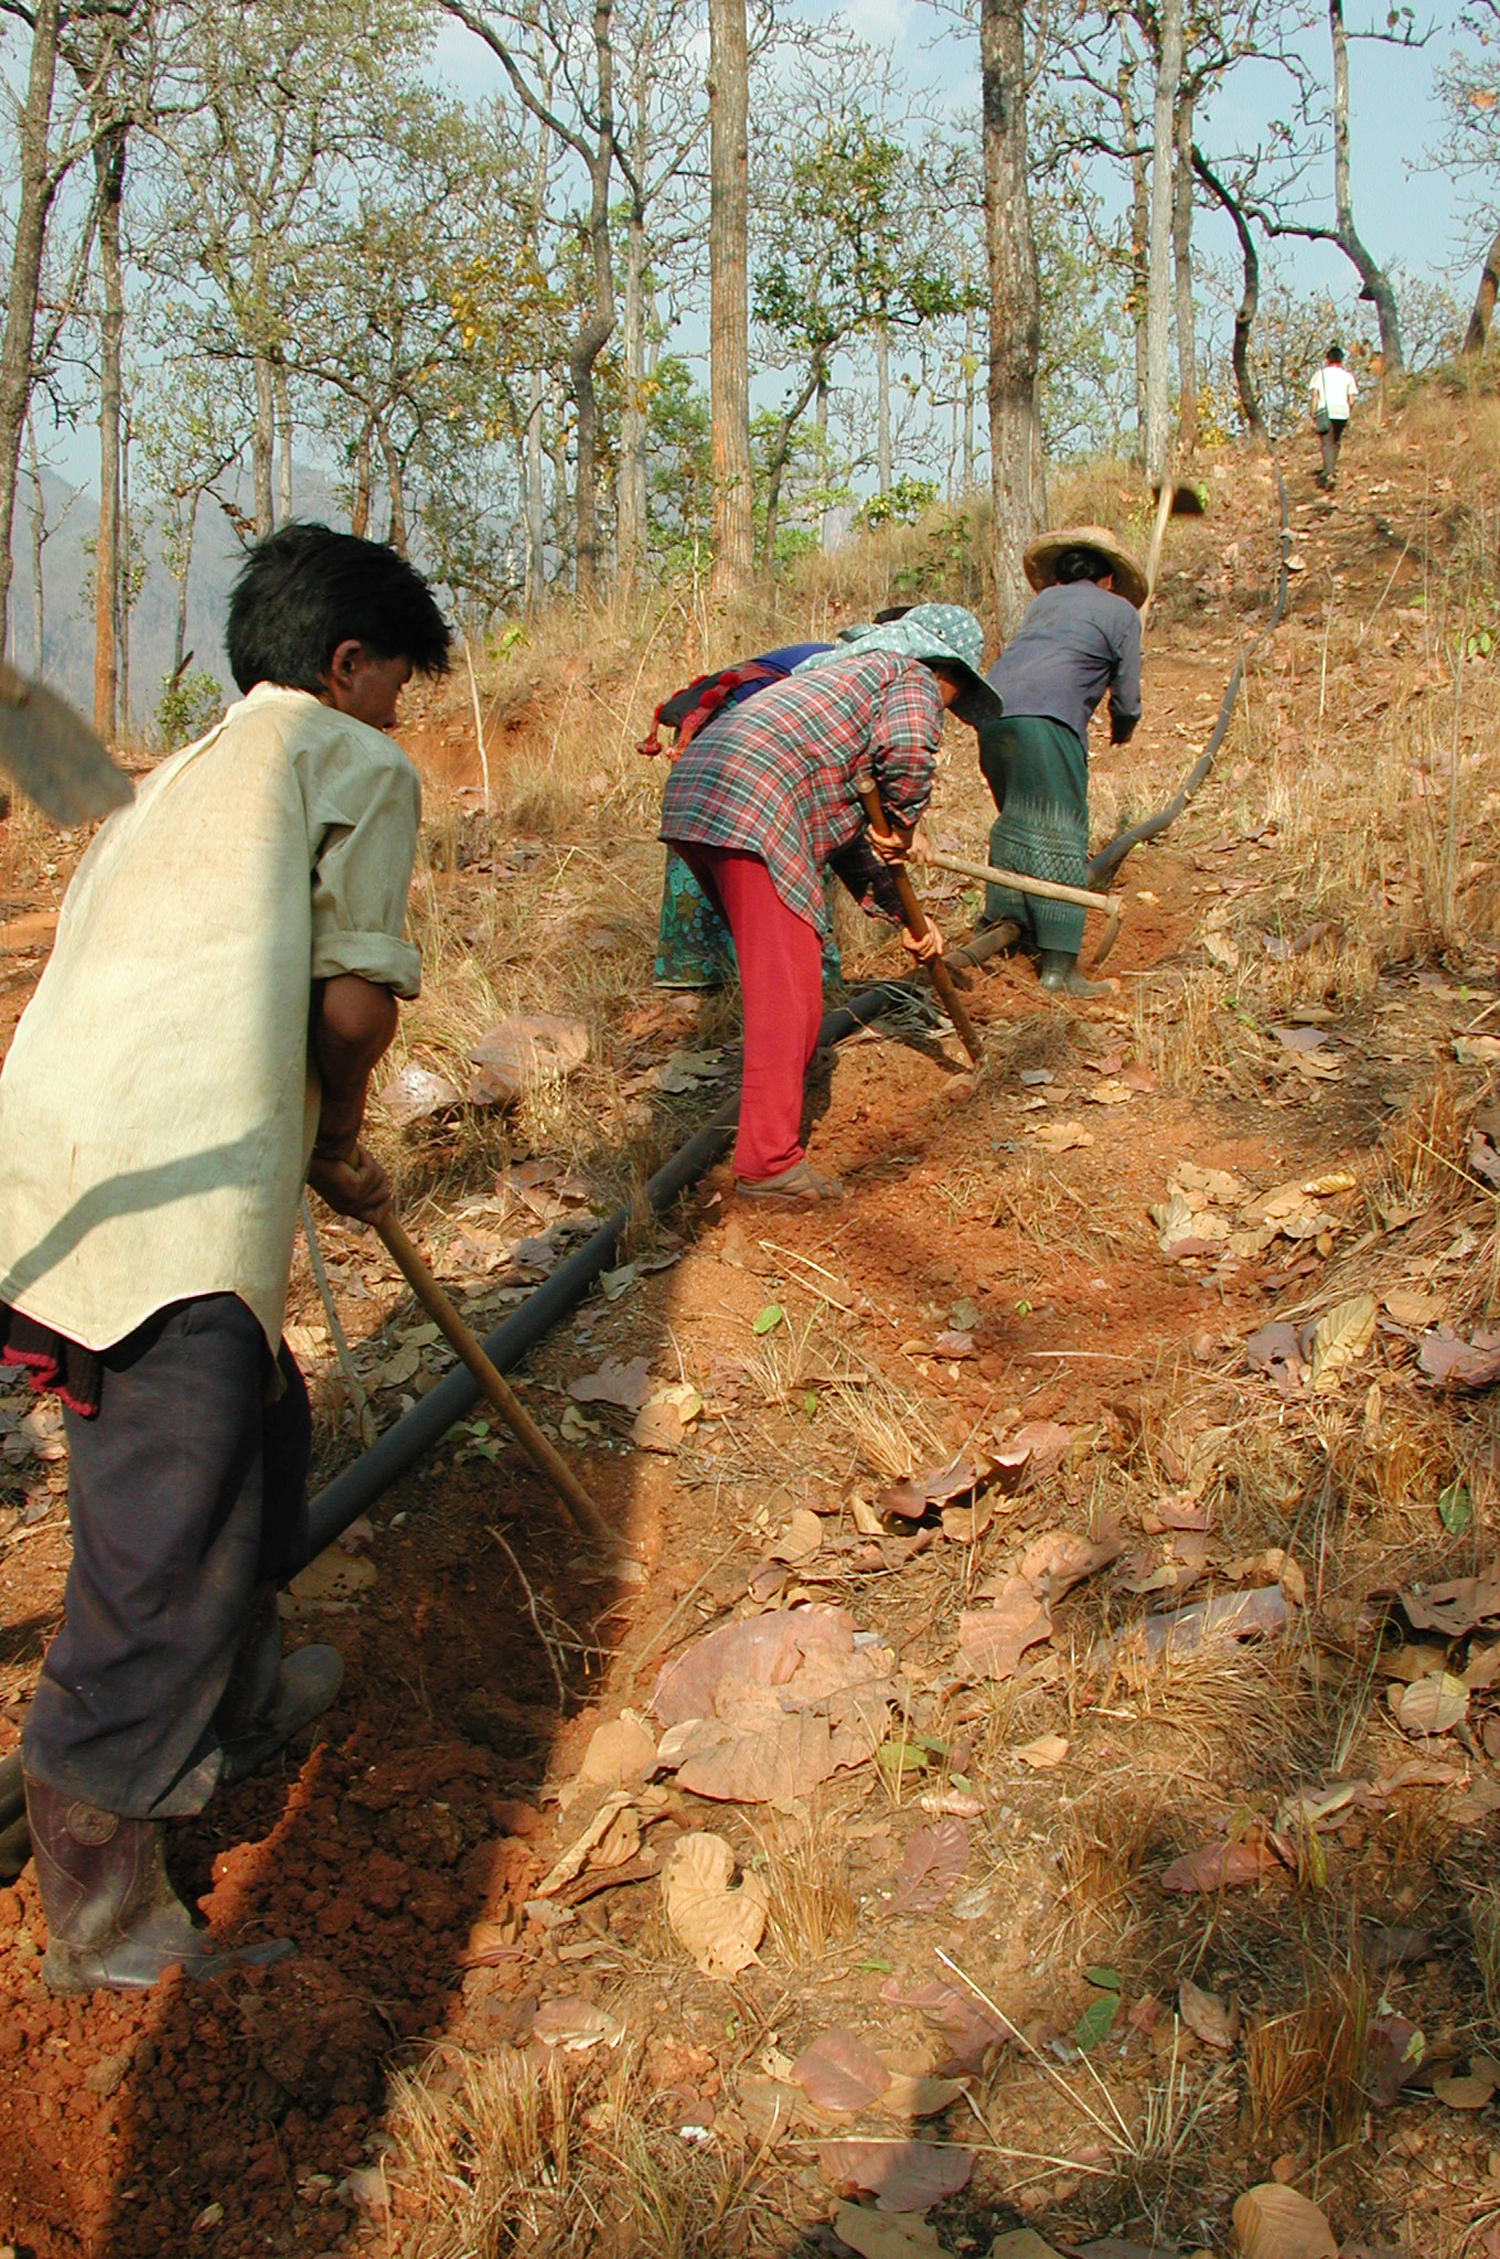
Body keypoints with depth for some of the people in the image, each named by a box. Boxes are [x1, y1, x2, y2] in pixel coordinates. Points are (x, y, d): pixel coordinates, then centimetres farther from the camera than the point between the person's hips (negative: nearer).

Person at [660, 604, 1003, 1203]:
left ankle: (774, 1111, 35)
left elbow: (845, 827, 37)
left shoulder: (850, 671, 38)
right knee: (785, 991, -7)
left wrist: (902, 914, 35)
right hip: (752, 810, -9)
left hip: (691, 796, 9)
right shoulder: (916, 679, 11)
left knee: (779, 976, 23)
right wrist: (902, 826, 4)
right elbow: (907, 752, -15)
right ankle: (771, 1163, -8)